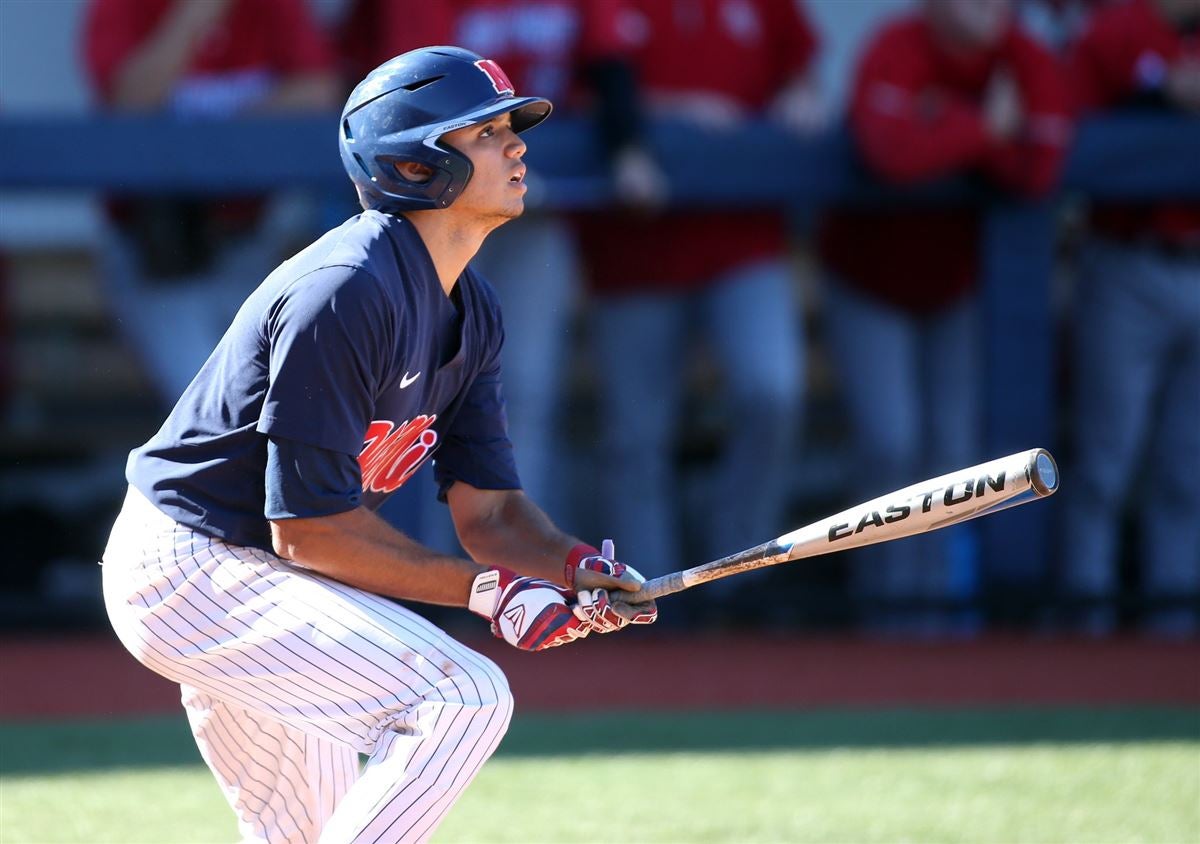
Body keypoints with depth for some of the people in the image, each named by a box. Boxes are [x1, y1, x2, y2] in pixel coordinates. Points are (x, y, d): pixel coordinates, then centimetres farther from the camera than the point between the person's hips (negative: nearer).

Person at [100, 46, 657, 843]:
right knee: (465, 697, -21)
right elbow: (311, 529, -25)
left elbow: (490, 508, 6)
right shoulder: (347, 292, -24)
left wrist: (576, 568, -15)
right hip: (199, 568, -11)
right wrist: (485, 589, -23)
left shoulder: (471, 312, 7)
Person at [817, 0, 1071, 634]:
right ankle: (888, 593, 1)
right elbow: (895, 154, -43)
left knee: (954, 446, 2)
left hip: (959, 286, 4)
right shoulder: (895, 53, -25)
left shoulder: (1031, 66, -13)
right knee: (891, 444, -12)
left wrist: (951, 133, -33)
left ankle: (938, 591, 12)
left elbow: (1036, 174, -25)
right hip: (870, 284, -4)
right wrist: (986, 130, -30)